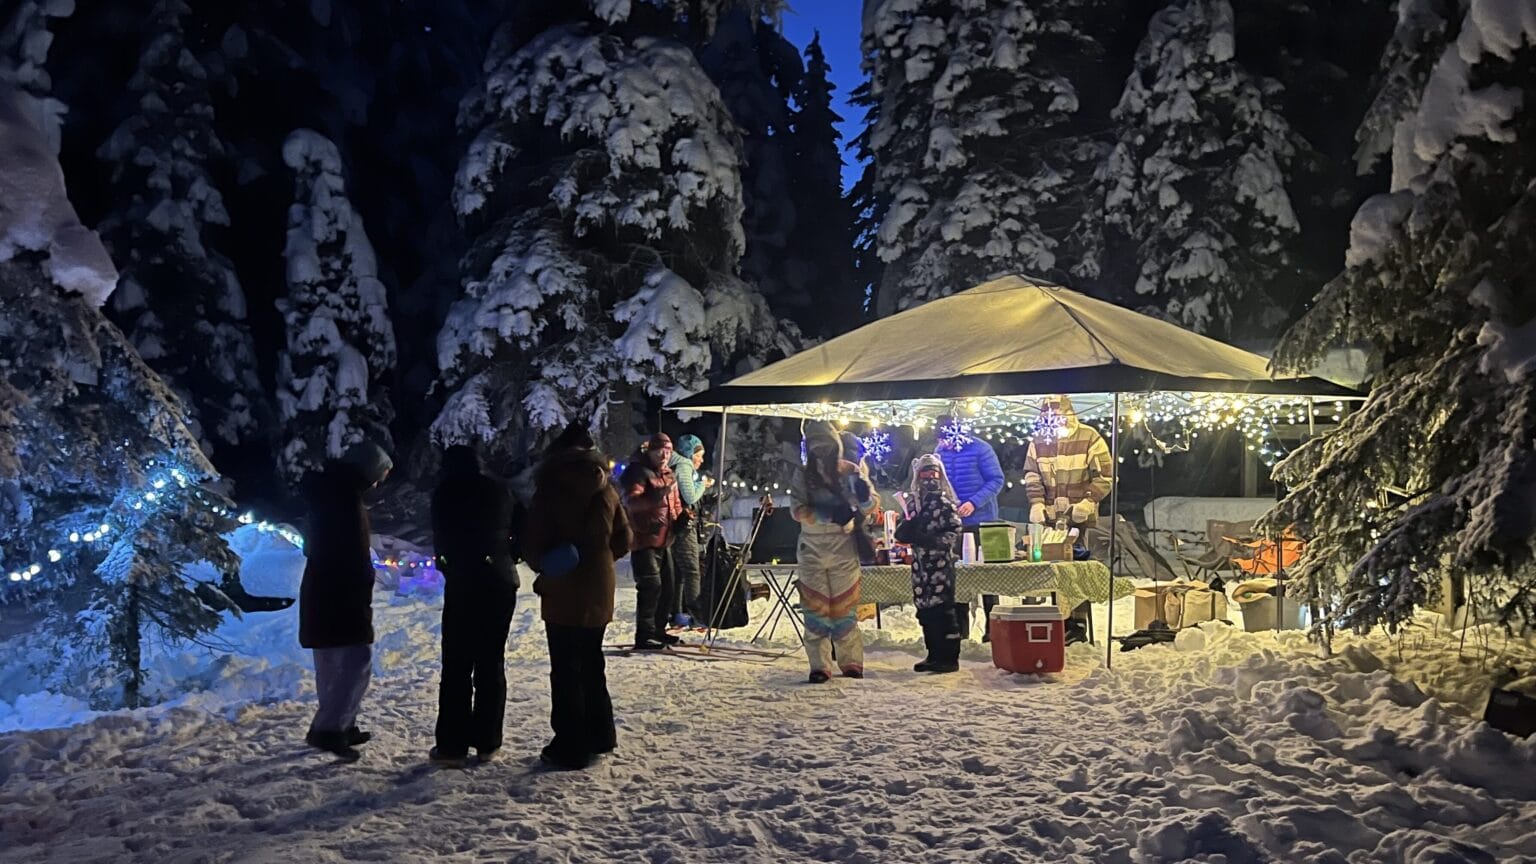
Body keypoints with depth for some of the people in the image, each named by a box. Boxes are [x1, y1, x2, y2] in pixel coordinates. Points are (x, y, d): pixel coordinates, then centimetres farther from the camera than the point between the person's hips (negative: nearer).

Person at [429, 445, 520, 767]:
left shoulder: (446, 493, 0)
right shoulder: (499, 490, 10)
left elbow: (441, 539, -1)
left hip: (465, 583, -4)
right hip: (502, 581, 4)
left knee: (457, 665, 1)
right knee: (492, 663, 10)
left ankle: (453, 745, 0)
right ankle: (487, 742, 12)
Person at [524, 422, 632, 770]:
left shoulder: (551, 488, -9)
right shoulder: (606, 490, 5)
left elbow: (533, 543, -11)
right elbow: (623, 540, 8)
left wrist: (546, 568, 6)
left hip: (562, 592, -5)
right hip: (599, 592, 5)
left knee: (566, 669, 1)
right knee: (592, 664, 19)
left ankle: (571, 747, 2)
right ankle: (600, 736, 26)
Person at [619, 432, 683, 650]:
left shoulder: (668, 475, 15)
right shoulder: (639, 472, -11)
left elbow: (675, 502, 27)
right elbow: (632, 502, -26)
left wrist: (680, 517, 8)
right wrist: (653, 497, -41)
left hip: (663, 540, 9)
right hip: (644, 539, -9)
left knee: (668, 585, 13)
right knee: (651, 585, -15)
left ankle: (658, 630, 25)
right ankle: (644, 635, -11)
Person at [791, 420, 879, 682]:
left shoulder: (849, 471, 1)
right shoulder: (803, 475, 3)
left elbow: (871, 506, -5)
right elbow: (798, 510, -9)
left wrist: (864, 496, -29)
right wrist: (830, 515, -22)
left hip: (843, 550, -1)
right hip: (812, 550, 1)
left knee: (845, 608, 4)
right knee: (815, 609, 2)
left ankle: (851, 662, 13)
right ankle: (819, 666, 6)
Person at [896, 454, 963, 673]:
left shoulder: (945, 502, -4)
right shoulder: (914, 502, 13)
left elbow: (955, 531, -9)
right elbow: (904, 533, 17)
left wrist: (933, 540, -20)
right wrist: (906, 530, -6)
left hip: (941, 564, -6)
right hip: (920, 565, 6)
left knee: (943, 610, -6)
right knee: (925, 610, 9)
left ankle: (949, 657, 1)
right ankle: (934, 655, 20)